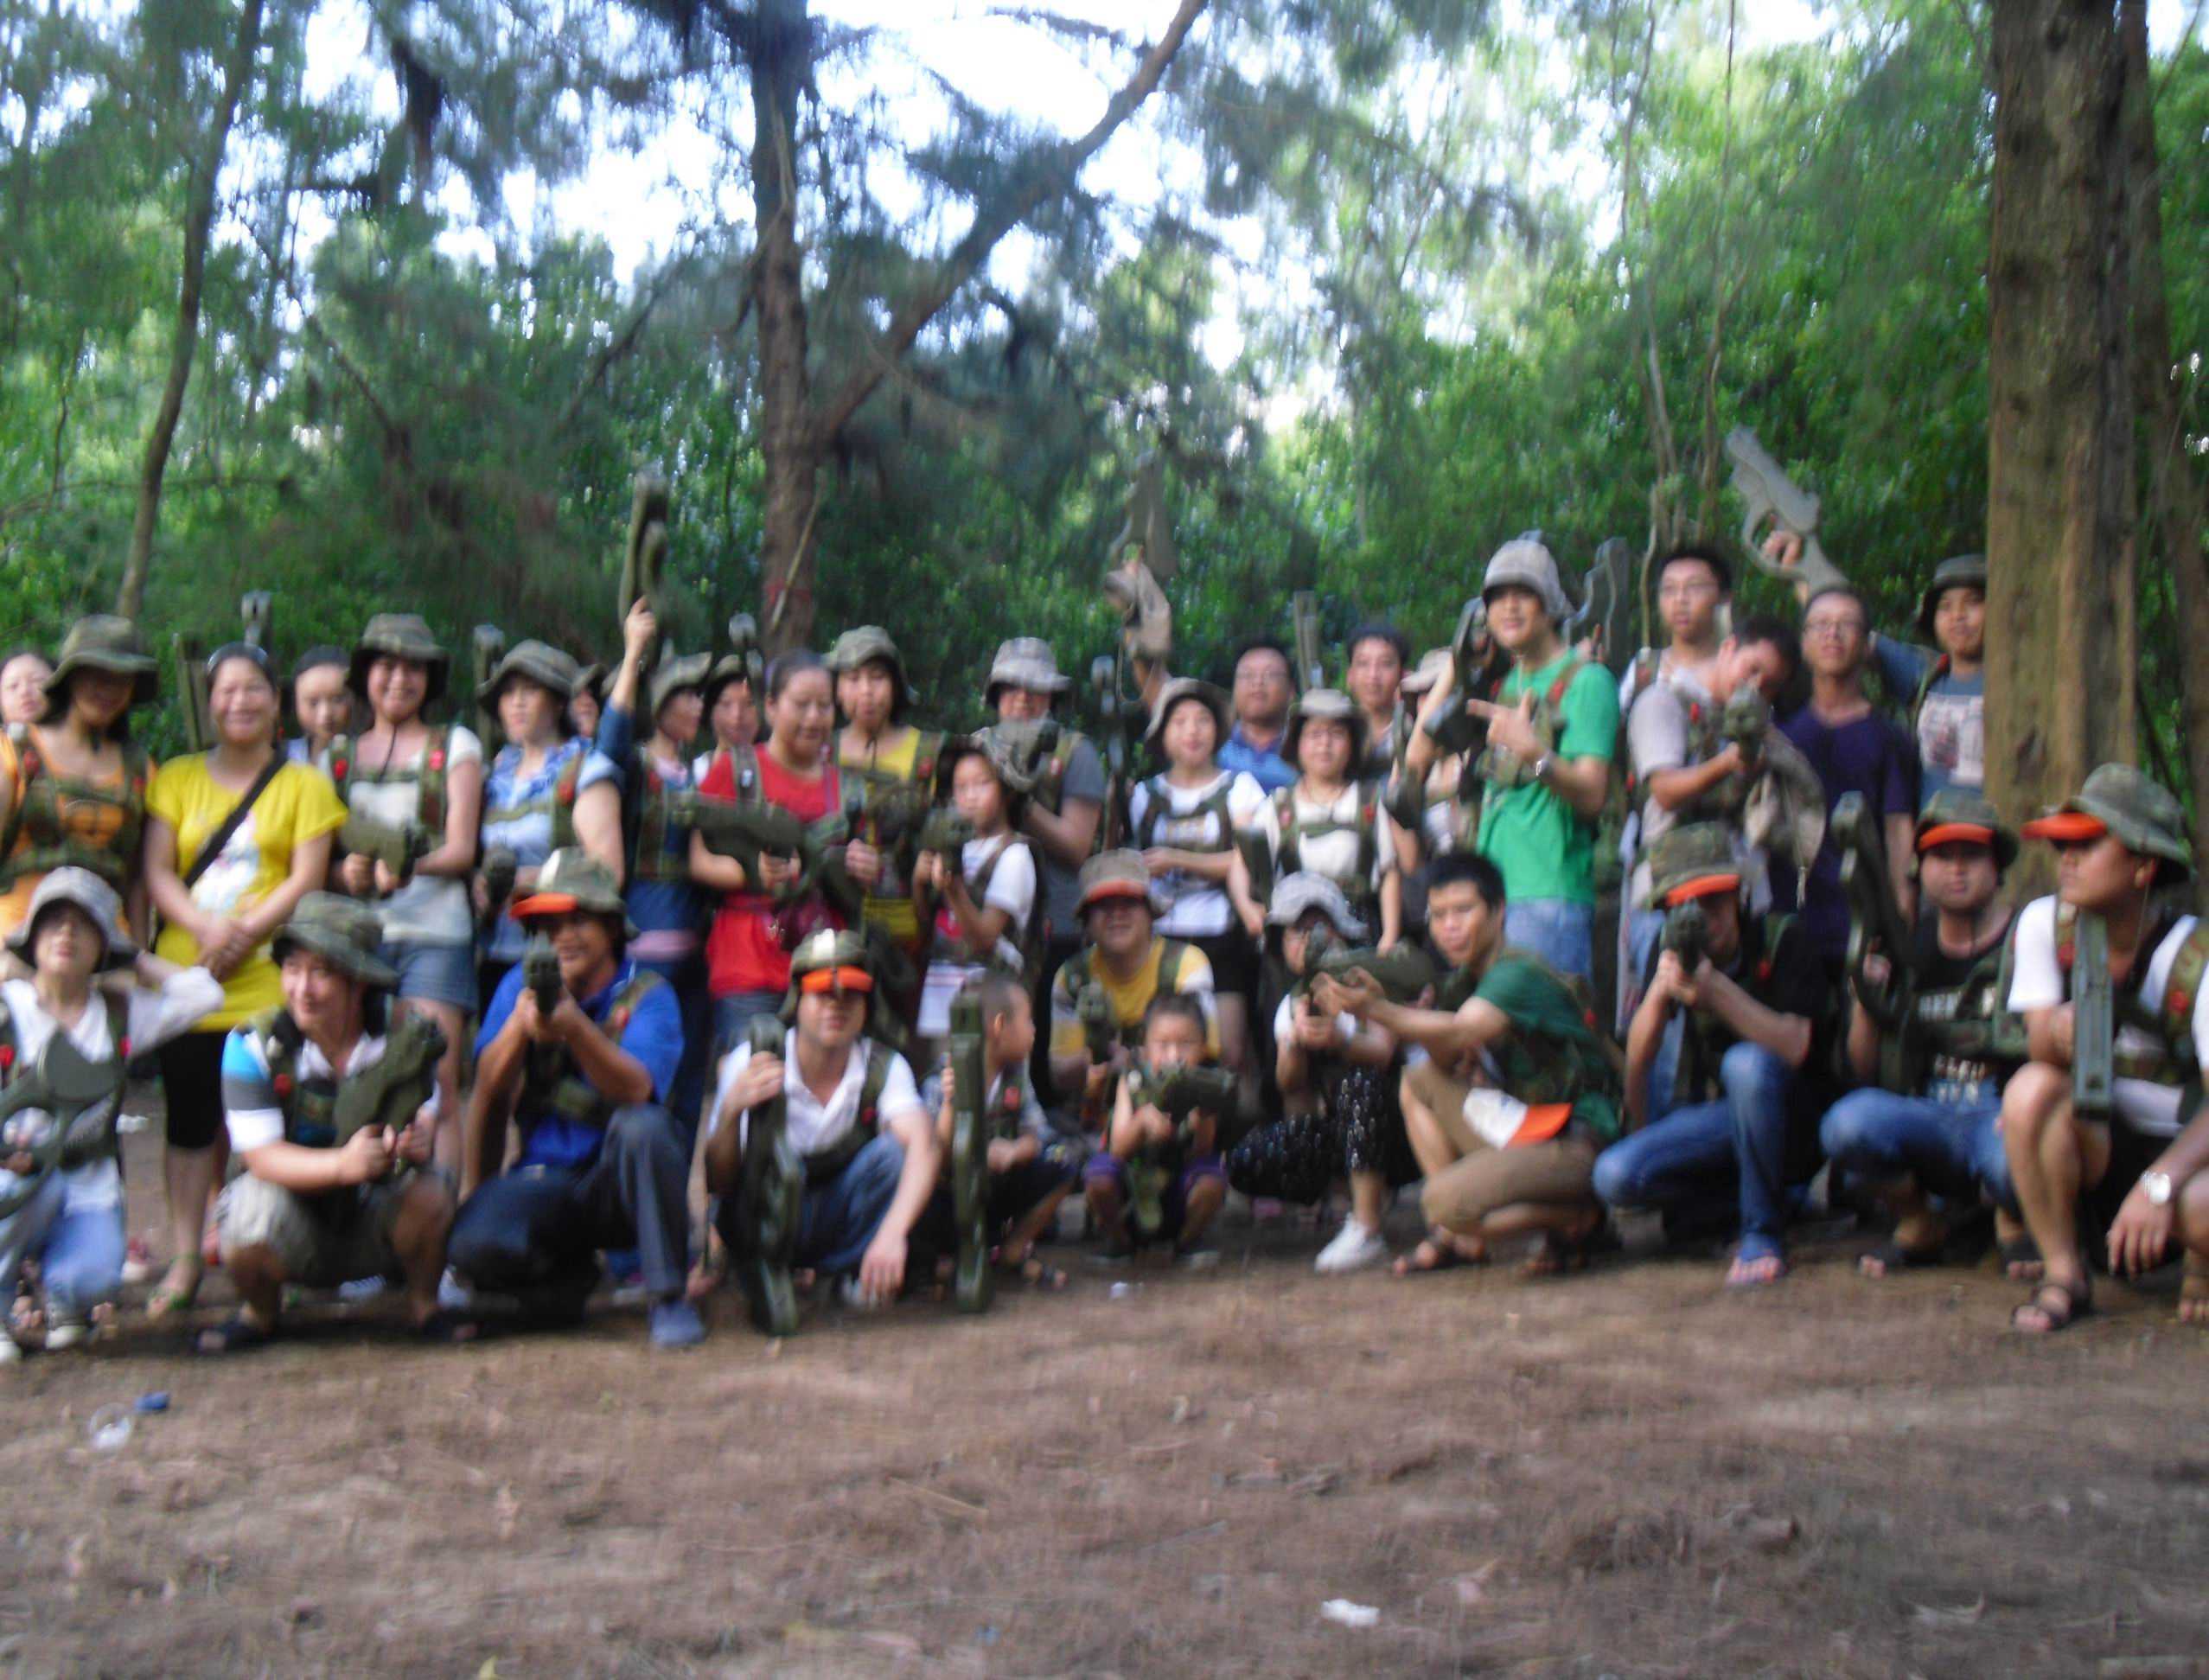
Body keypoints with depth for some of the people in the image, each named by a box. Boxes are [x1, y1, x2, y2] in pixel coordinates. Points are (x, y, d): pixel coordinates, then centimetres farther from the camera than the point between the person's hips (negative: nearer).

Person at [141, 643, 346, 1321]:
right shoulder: (178, 778, 13)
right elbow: (157, 872, 5)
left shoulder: (304, 783, 8)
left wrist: (245, 931, -14)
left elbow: (308, 877, -1)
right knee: (190, 1119, 3)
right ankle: (184, 1261, 10)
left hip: (270, 979, -2)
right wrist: (206, 927, -13)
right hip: (186, 975, 2)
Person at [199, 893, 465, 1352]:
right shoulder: (253, 1043, -14)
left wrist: (415, 1139, -46)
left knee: (429, 1191, -30)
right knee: (253, 1207, -33)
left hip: (376, 1218, 1)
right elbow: (261, 1156, -20)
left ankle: (423, 1304, 1)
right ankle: (259, 1313, 2)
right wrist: (342, 1163, -40)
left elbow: (423, 1123, -19)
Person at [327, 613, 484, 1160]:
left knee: (436, 1087, -11)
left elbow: (462, 849, 3)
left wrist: (411, 863, -19)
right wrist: (346, 872, -9)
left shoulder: (454, 746, 12)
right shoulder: (337, 756, 18)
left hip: (434, 934, -2)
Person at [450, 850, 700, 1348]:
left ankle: (669, 1296, -17)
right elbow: (490, 1088, -6)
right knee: (475, 1244, -29)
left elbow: (637, 1089, -27)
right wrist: (525, 1011, -22)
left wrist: (574, 1027, -42)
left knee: (644, 1126, -35)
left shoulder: (647, 995, -7)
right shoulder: (521, 984, 4)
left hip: (622, 1182, -2)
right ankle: (571, 1275, 7)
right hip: (542, 1179, 2)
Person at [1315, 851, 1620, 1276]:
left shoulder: (1520, 973, -17)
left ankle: (1576, 1217, -2)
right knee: (1418, 1078, 10)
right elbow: (1448, 1062, 5)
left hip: (1575, 1143, -9)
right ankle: (1457, 1237, 7)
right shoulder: (1465, 979, 11)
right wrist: (1418, 1017, -15)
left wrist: (1375, 1010, -45)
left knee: (1443, 1202, -25)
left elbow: (1459, 1034, -33)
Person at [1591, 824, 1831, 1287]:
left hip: (1791, 1119, -3)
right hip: (1716, 1118, 4)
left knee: (1747, 1062, -37)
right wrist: (1659, 988, -26)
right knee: (1614, 1175, -22)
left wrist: (1716, 989, -38)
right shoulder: (1673, 953, -2)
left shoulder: (1779, 938, -12)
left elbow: (1795, 1046, -27)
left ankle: (1763, 1232, -18)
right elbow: (1638, 1058, -11)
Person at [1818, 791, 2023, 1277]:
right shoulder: (1910, 949, 12)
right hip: (1928, 1123, 3)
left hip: (2002, 1118, -2)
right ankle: (1918, 1225, 1)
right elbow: (1865, 1070, 11)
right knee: (1848, 1122, -30)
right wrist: (1865, 999, -8)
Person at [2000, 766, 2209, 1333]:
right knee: (2031, 1088, -29)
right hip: (2100, 1147, 3)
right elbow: (2037, 1039, -12)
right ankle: (2064, 1276, -11)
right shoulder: (2044, 921, -7)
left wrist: (2159, 1184, -40)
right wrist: (2056, 1035, -38)